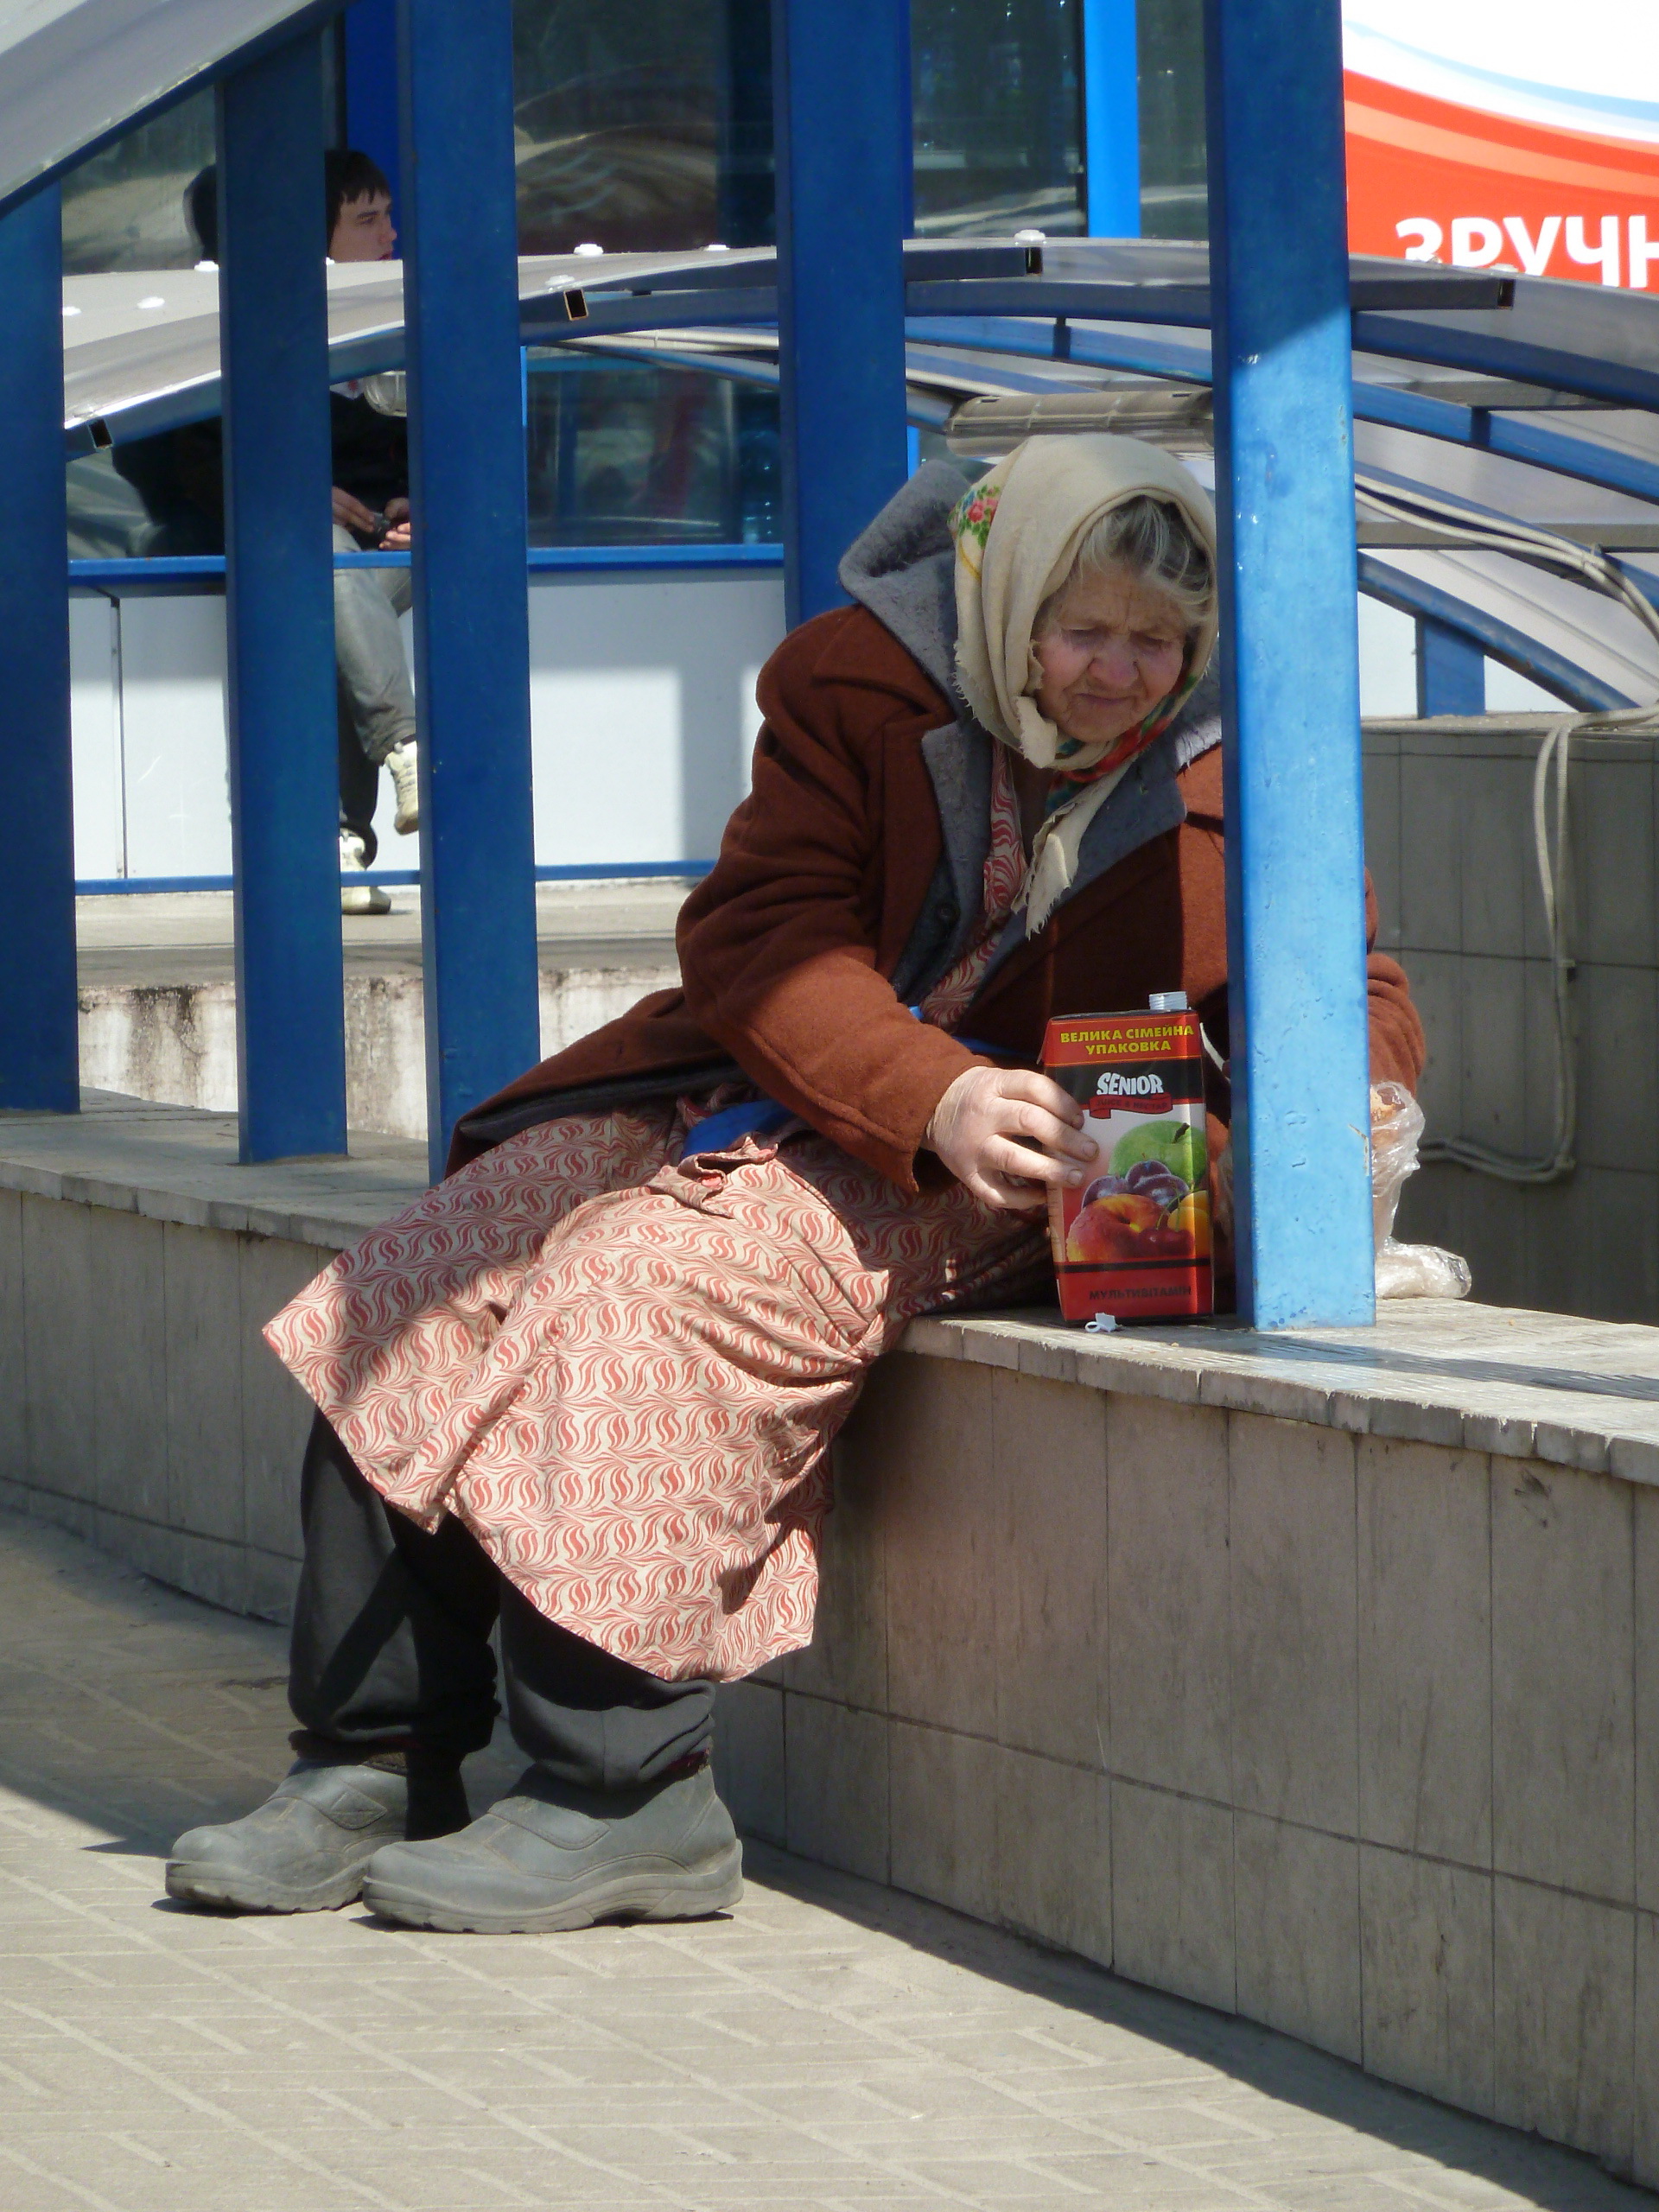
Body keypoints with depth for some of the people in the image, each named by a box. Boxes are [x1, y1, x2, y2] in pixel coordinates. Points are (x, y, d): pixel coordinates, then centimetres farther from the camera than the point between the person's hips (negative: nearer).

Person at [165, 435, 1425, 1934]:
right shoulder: (859, 681, -3)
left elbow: (1356, 996, 4)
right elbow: (763, 931, -10)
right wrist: (932, 1094, -27)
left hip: (998, 1176, -4)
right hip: (768, 1089, 5)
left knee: (651, 1278, -31)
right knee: (410, 1298, -10)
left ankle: (621, 1796, -29)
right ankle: (376, 1766, -4)